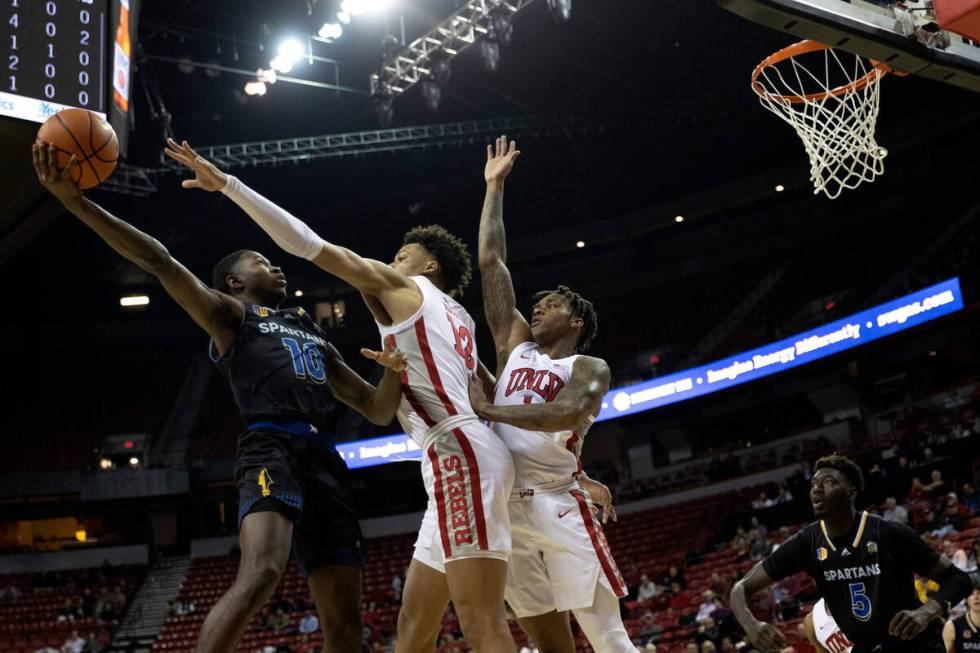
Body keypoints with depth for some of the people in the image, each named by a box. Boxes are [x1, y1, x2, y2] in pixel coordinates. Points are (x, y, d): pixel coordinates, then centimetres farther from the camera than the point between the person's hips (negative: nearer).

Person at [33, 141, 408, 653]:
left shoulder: (315, 337, 33)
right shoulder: (230, 314, 16)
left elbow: (378, 411, 30)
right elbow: (160, 263, 2)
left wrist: (395, 371, 7)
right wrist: (73, 199, -10)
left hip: (323, 457, 7)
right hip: (272, 447, -6)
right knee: (260, 573, -32)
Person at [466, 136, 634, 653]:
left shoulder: (590, 368, 4)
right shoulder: (515, 347, 17)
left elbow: (568, 413, -20)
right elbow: (490, 262, 17)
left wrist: (487, 409, -16)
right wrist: (494, 187, 21)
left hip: (559, 509, -5)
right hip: (506, 510, 5)